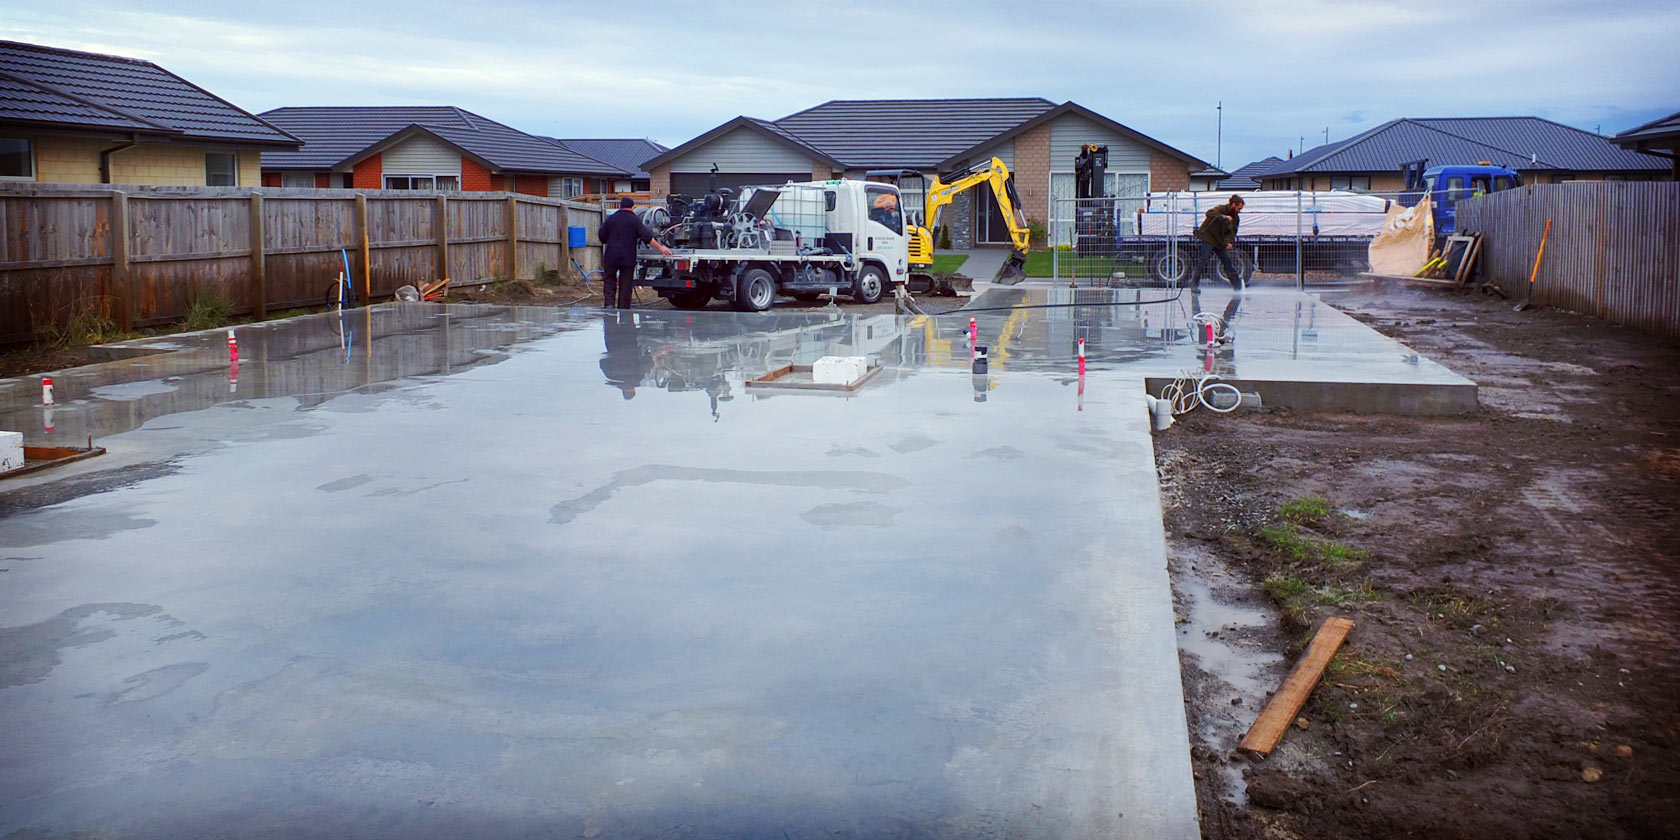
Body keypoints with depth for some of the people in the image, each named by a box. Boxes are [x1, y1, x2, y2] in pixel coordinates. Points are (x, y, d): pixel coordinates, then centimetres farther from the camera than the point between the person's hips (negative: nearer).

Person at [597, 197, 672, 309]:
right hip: (628, 258, -1)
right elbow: (646, 236, -8)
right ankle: (623, 309, 5)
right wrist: (660, 247, -5)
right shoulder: (635, 220, 0)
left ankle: (609, 304, -9)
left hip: (611, 257, 1)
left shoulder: (610, 219, 4)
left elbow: (601, 236, 8)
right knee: (626, 285, 5)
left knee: (609, 281, 10)